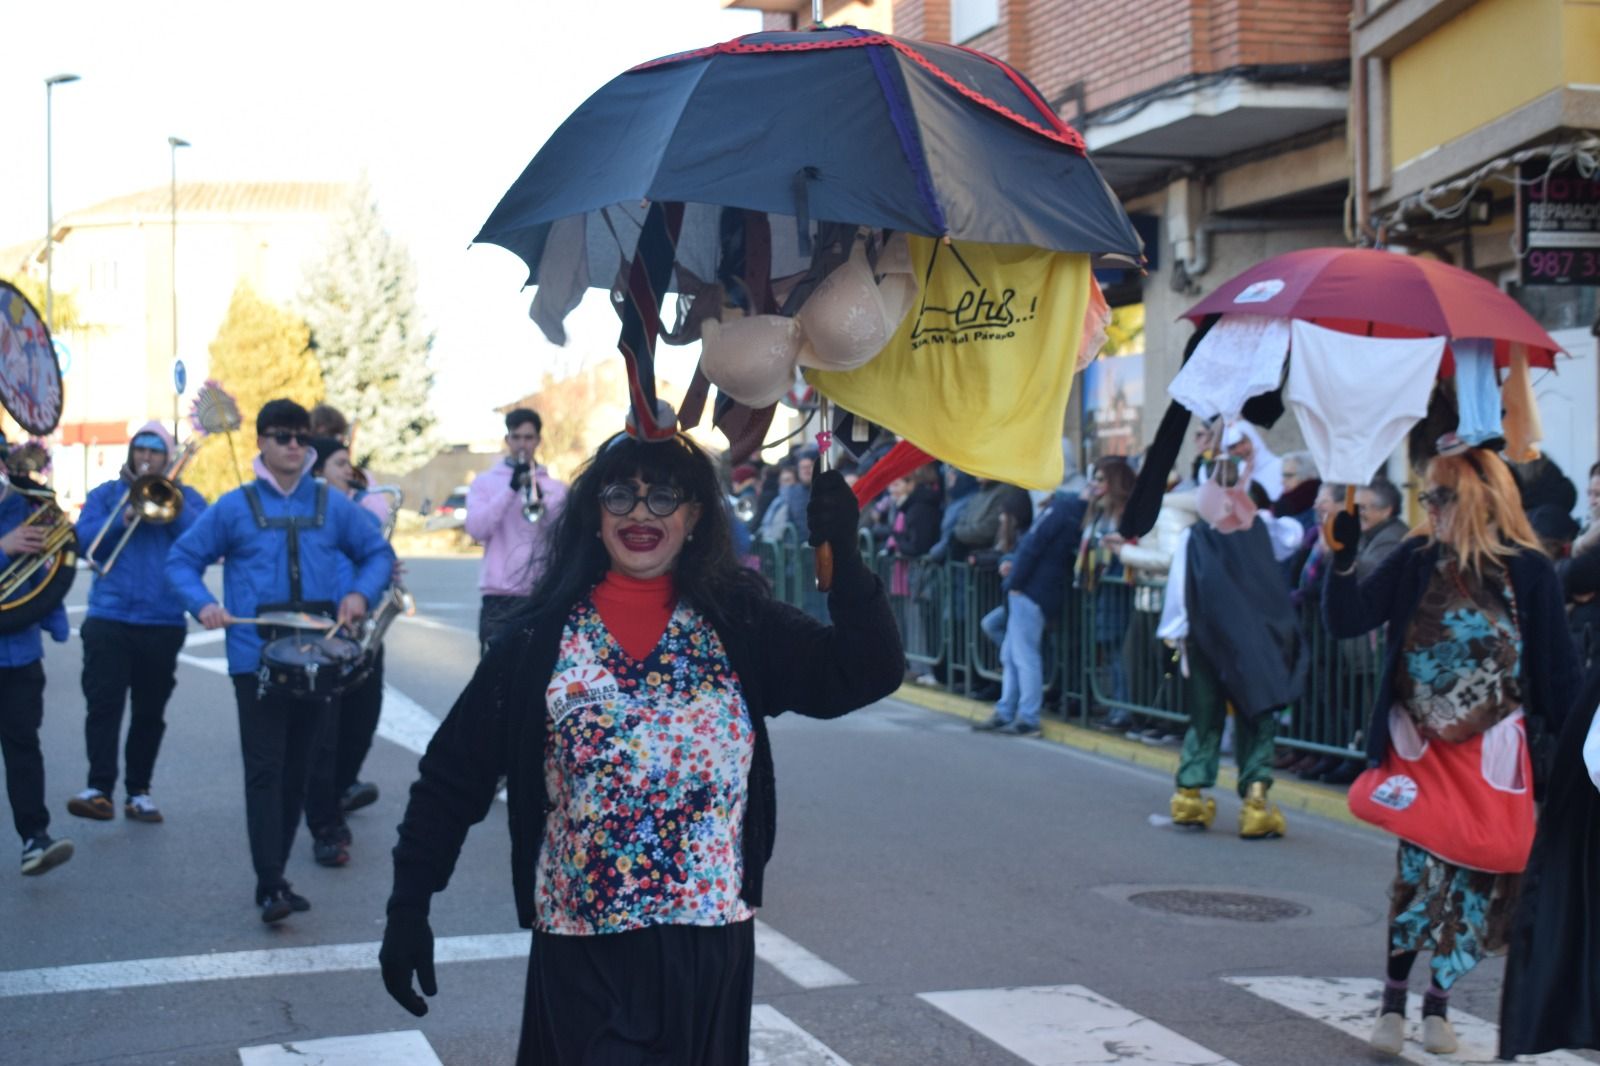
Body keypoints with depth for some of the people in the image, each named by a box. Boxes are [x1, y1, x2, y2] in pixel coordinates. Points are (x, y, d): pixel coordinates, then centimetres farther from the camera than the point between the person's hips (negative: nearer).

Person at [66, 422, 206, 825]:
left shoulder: (185, 497, 11)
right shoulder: (105, 494, 12)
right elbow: (85, 539, -2)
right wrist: (123, 519, -17)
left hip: (164, 623, 1)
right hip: (108, 619, -1)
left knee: (150, 712, 6)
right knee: (104, 703, -13)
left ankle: (139, 792, 14)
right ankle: (99, 789, -18)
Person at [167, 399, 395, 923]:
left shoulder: (332, 505, 8)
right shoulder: (234, 507, 3)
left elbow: (378, 551, 15)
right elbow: (182, 560, 6)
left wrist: (360, 592, -3)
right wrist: (203, 604, -11)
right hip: (257, 658, -3)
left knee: (298, 770, 10)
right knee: (265, 771, -7)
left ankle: (275, 875, 21)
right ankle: (269, 885, -8)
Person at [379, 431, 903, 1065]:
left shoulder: (741, 623, 1)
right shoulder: (545, 634, -1)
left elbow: (867, 674, -6)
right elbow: (455, 773, 1)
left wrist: (843, 555, -17)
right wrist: (408, 905, -4)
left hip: (711, 940, 2)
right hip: (582, 946, -1)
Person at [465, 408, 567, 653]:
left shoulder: (555, 487, 11)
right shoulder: (484, 482, 9)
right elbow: (476, 529, -7)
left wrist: (541, 501, -20)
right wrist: (511, 487, -16)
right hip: (499, 597, -1)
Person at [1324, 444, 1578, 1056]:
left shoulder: (1528, 571, -4)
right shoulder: (1416, 561, -1)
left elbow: (1556, 669, -1)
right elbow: (1345, 621, -5)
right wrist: (1342, 556, -19)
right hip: (1420, 752, 0)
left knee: (1476, 877, 5)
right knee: (1421, 869, -4)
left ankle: (1437, 1000, 20)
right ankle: (1394, 998, 9)